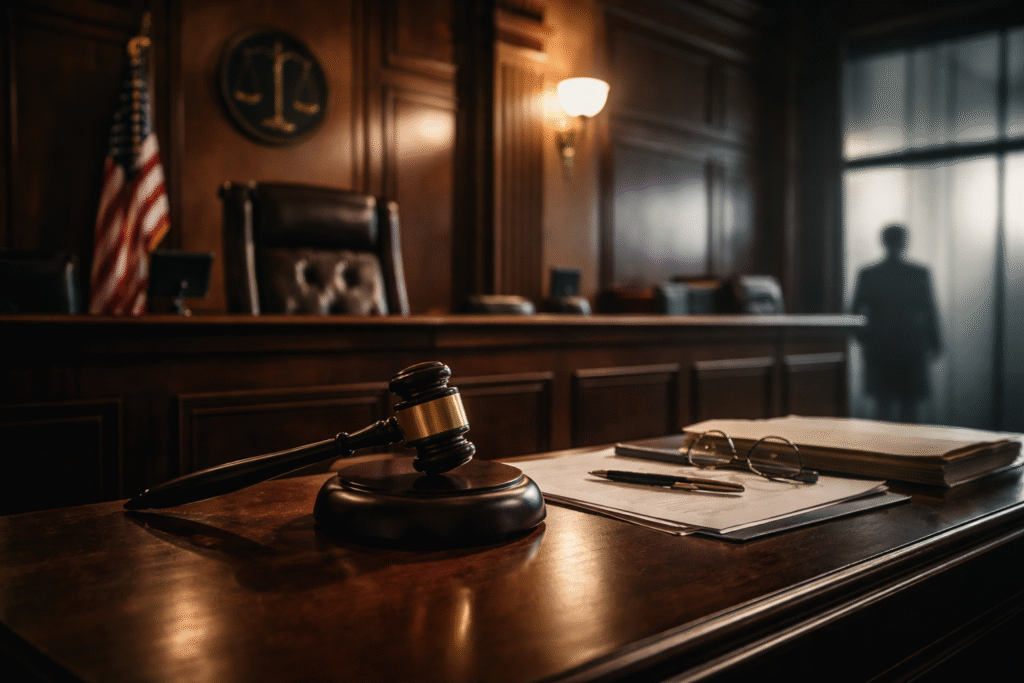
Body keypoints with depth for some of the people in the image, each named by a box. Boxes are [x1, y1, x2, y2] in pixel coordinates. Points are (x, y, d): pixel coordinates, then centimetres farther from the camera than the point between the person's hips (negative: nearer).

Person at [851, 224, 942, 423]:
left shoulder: (867, 275, -3)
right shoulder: (920, 273, -5)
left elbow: (857, 311, 1)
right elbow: (930, 311, -1)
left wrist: (864, 340, 15)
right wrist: (935, 344, 8)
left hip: (879, 347, 1)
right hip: (912, 346, -1)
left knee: (883, 403, 6)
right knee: (911, 404, 6)